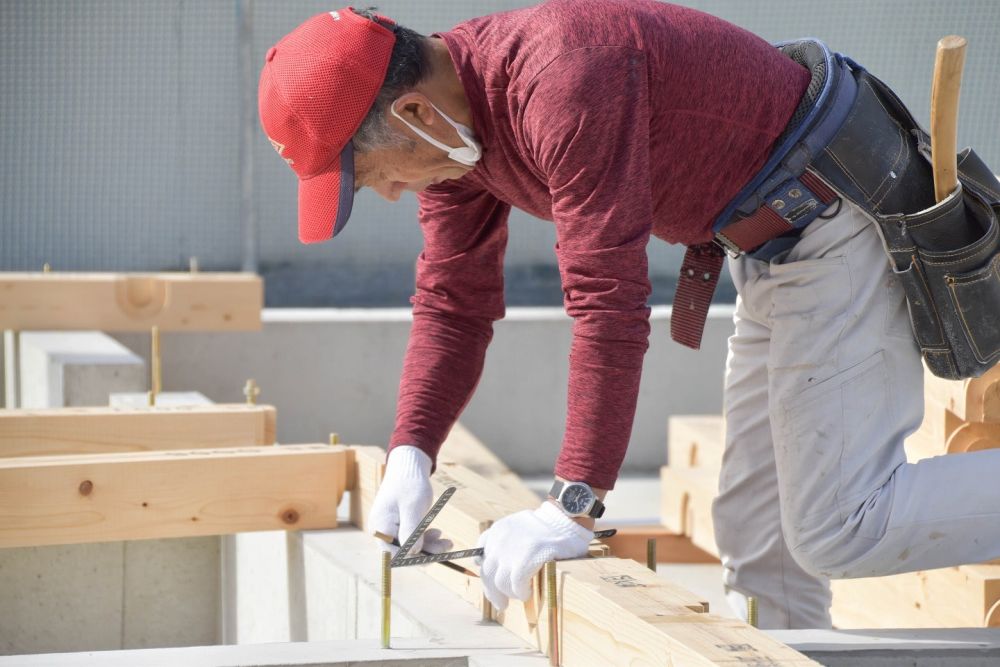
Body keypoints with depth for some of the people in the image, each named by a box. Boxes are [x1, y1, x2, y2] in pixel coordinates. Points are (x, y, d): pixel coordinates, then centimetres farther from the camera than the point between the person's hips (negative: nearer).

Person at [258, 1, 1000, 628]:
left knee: (839, 530, -14)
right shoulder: (446, 113, 0)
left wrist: (573, 509, -30)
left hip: (841, 219, -10)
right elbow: (454, 302, 8)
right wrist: (410, 455, -5)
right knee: (757, 531, 12)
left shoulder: (564, 84, -31)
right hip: (782, 241, 10)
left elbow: (609, 303, -33)